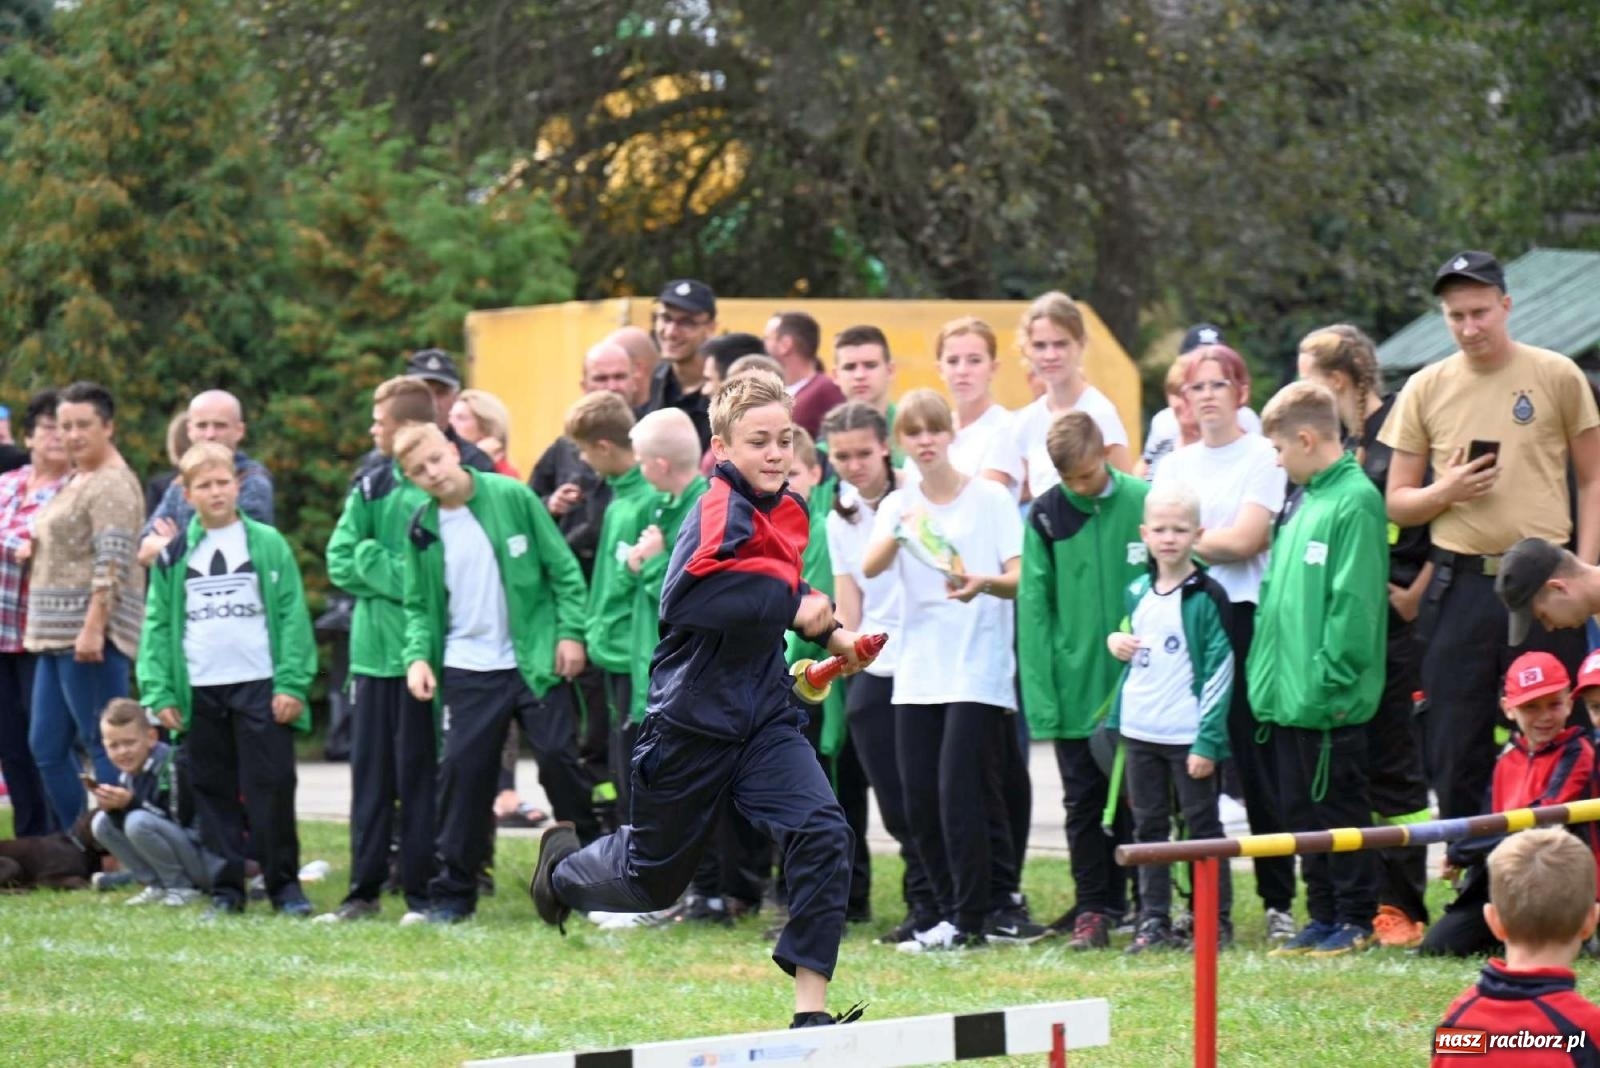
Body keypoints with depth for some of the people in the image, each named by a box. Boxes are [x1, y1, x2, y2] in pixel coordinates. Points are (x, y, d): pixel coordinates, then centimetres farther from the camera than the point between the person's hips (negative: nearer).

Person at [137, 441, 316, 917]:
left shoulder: (268, 544, 1)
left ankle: (284, 883, 2)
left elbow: (293, 616, -2)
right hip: (200, 693, 3)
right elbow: (158, 624, 8)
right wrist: (159, 693, -1)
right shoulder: (174, 555, 8)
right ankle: (225, 886, 11)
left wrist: (292, 683, -10)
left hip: (261, 688, -3)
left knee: (271, 788, -4)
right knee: (214, 791, 6)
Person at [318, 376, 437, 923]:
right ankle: (364, 889, 14)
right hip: (373, 647, 6)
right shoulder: (371, 486, 10)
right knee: (370, 771, 9)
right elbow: (340, 562, 5)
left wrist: (373, 560, -13)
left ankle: (421, 892, 7)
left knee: (417, 772, 1)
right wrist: (393, 576, -9)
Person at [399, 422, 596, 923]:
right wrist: (418, 655, -8)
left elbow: (563, 567, -3)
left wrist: (571, 631, -9)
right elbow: (418, 605, 9)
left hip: (536, 661, -2)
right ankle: (453, 890, 7)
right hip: (467, 670, 2)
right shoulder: (422, 531, 3)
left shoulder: (512, 497, -6)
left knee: (558, 759, -2)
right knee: (461, 769, 0)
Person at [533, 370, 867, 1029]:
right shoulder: (721, 511, -19)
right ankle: (565, 866, 47)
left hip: (763, 715, 6)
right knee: (653, 879, 11)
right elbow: (686, 599, -35)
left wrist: (828, 633, 12)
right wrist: (793, 608, -30)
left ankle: (810, 1010, -13)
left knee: (822, 834, -17)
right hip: (693, 719, -6)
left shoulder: (785, 511, 6)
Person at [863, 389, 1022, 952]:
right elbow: (870, 567, -9)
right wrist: (900, 534, -29)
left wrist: (984, 583, -28)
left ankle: (970, 920, -5)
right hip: (917, 670, 4)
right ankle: (949, 911, 13)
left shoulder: (991, 498, 0)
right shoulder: (897, 505, 9)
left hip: (978, 668, -4)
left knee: (960, 791, -11)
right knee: (919, 797, 2)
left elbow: (1020, 578, -6)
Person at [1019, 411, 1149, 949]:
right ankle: (1092, 907, 14)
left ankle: (1129, 902, 18)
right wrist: (1040, 695, -10)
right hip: (1076, 688, 1)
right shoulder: (1046, 515, -2)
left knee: (1134, 801, 9)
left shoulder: (1144, 502, -5)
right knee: (1084, 803, 6)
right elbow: (1034, 607, -4)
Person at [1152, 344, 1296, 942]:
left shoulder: (1263, 457, 0)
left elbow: (1244, 541, -10)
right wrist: (1214, 540, -7)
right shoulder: (1175, 465, 16)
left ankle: (1278, 902, 3)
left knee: (1256, 763, -3)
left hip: (1243, 617, -5)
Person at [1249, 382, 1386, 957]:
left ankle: (1356, 919, 8)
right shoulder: (1307, 501, 14)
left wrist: (1329, 678, -21)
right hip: (1289, 694, 9)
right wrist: (1266, 672, 14)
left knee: (1340, 806, 0)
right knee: (1302, 809, 13)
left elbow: (1353, 601, -20)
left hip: (1328, 700, -9)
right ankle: (1323, 915, 20)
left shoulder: (1355, 501, -14)